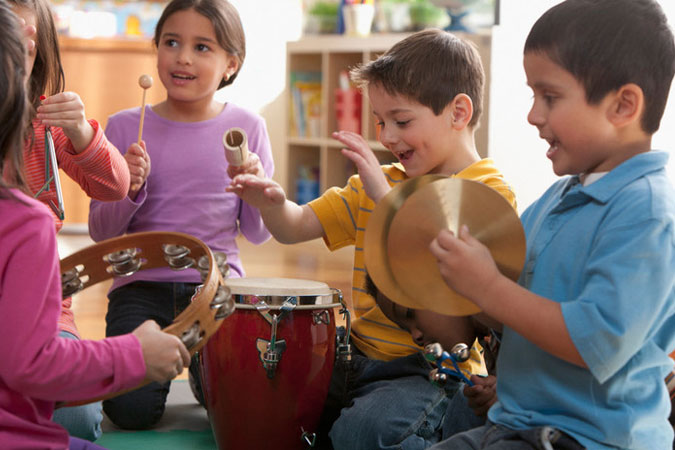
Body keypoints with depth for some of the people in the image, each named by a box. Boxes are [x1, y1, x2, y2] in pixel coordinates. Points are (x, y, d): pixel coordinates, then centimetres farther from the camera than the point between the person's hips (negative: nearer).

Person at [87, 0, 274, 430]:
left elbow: (258, 233, 7)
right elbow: (101, 231, 1)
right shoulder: (125, 127, -1)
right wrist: (129, 188, -19)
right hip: (141, 287, 0)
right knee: (133, 409, -18)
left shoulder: (246, 127, 1)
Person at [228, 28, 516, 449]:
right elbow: (296, 228, 10)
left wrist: (384, 197, -29)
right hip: (362, 356, 7)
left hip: (435, 368, -7)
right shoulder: (380, 181, 13)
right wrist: (273, 201, -13)